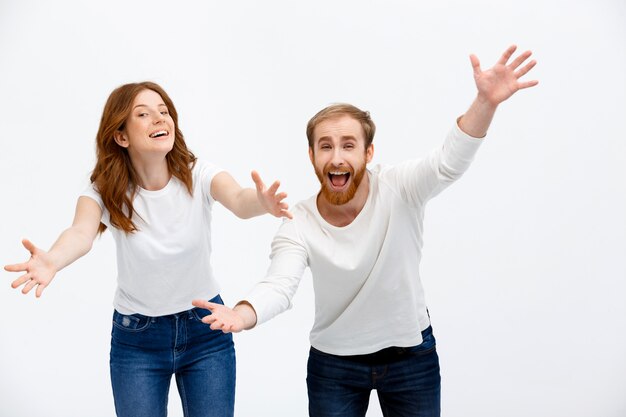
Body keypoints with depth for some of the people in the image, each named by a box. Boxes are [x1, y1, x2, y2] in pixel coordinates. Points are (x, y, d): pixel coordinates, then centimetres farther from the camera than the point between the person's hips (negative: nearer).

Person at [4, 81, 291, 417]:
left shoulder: (199, 176, -14)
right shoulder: (105, 192, -14)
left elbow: (237, 200, -35)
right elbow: (81, 233, -34)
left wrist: (261, 203, -59)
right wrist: (51, 261, -57)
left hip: (206, 329, 1)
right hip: (136, 338, 0)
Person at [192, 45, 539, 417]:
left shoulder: (399, 190, -18)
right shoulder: (299, 225, -15)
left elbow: (451, 163, -36)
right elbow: (279, 286, -28)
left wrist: (486, 103, -55)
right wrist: (242, 314, -52)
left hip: (412, 357, 0)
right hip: (333, 363, 1)